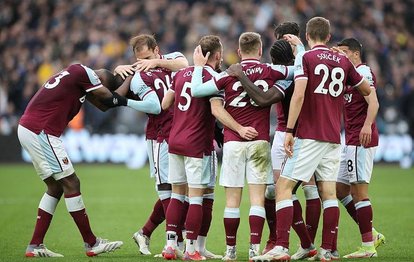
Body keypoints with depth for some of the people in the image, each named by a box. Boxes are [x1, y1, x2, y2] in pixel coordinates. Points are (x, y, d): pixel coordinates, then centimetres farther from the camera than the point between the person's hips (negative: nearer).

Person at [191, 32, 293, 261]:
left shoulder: (228, 75, -3)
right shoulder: (270, 72, 0)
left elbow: (196, 90, -3)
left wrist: (198, 66, 12)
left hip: (233, 141, 0)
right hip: (259, 142, 0)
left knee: (232, 199, 4)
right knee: (257, 197, 0)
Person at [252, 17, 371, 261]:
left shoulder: (305, 58, -5)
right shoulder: (343, 61, 10)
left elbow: (298, 96, -16)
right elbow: (367, 90, 21)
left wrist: (289, 130, -15)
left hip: (309, 136, -5)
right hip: (334, 138, 5)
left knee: (283, 187, -5)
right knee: (329, 192, 9)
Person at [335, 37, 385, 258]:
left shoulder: (363, 72, -9)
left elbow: (373, 103, -20)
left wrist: (367, 125, -35)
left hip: (361, 140, -10)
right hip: (351, 141, 10)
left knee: (358, 190, -9)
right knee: (340, 188, 12)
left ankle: (368, 246, -5)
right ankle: (371, 235, 15)